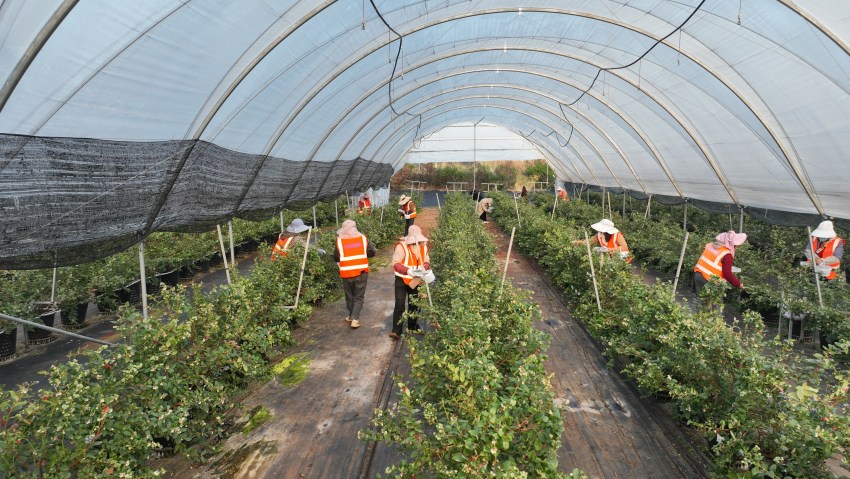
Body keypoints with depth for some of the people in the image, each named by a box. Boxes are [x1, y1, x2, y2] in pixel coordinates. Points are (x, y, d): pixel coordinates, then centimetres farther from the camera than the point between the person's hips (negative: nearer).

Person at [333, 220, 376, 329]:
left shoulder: (339, 241, -4)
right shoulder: (363, 238, -2)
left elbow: (336, 258, 0)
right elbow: (372, 252, 1)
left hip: (346, 273, 0)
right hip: (361, 272, 0)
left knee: (349, 296, 19)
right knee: (359, 297, 8)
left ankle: (351, 316, 31)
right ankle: (355, 319, -2)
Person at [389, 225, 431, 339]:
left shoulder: (423, 246, -1)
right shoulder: (401, 246, -18)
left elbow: (427, 261, 8)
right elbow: (395, 263, -20)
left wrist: (424, 268, -15)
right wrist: (409, 271, -32)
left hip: (416, 281, 5)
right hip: (402, 280, -5)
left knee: (414, 305, 17)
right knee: (400, 306, -7)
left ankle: (412, 327, 34)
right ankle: (396, 331, -1)